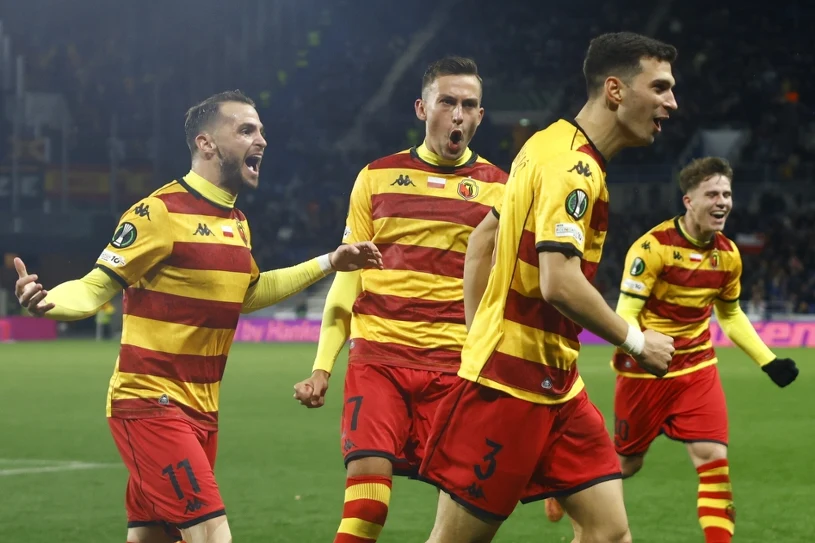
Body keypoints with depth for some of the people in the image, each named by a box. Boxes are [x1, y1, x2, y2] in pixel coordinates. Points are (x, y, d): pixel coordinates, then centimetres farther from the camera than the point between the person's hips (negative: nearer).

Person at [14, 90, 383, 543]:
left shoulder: (237, 223, 14)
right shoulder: (160, 213, -12)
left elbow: (245, 293, 31)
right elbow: (93, 290, -13)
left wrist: (328, 264, 32)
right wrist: (46, 301, -35)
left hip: (201, 413, 8)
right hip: (150, 404, -8)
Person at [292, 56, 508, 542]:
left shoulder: (499, 189, 7)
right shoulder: (378, 177, 9)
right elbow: (347, 279, 12)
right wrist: (323, 365, 6)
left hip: (456, 368, 0)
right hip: (377, 358, 0)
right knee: (367, 481, -15)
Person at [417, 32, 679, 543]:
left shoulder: (551, 146, 12)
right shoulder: (573, 167, -18)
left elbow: (484, 237, 21)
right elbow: (559, 282, -28)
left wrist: (479, 334, 22)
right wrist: (635, 340, -15)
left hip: (556, 385, 10)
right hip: (512, 382, -10)